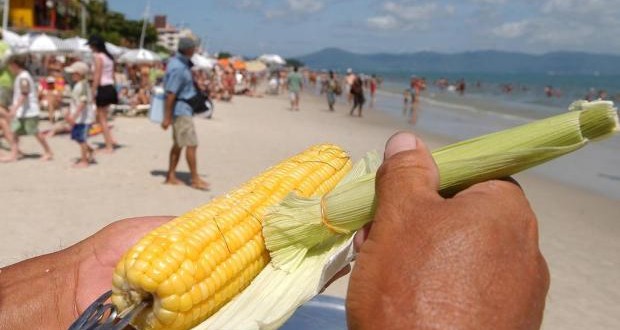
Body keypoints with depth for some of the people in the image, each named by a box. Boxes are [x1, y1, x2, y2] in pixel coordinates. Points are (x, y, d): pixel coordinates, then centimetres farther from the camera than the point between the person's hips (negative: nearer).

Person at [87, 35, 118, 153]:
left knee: (102, 119, 1)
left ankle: (109, 146, 4)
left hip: (103, 89, -8)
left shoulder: (98, 57, -11)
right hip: (111, 88, 8)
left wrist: (93, 92, -13)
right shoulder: (109, 57, 14)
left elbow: (97, 76, -15)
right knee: (101, 117, 19)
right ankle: (111, 139, 12)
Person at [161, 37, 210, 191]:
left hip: (183, 109, 10)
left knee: (178, 144, 13)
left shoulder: (182, 62, 9)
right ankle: (195, 179, 2)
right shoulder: (178, 68, -21)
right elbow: (170, 94, -22)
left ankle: (171, 176, 20)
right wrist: (167, 117, -21)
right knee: (191, 144, -6)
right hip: (181, 110, -10)